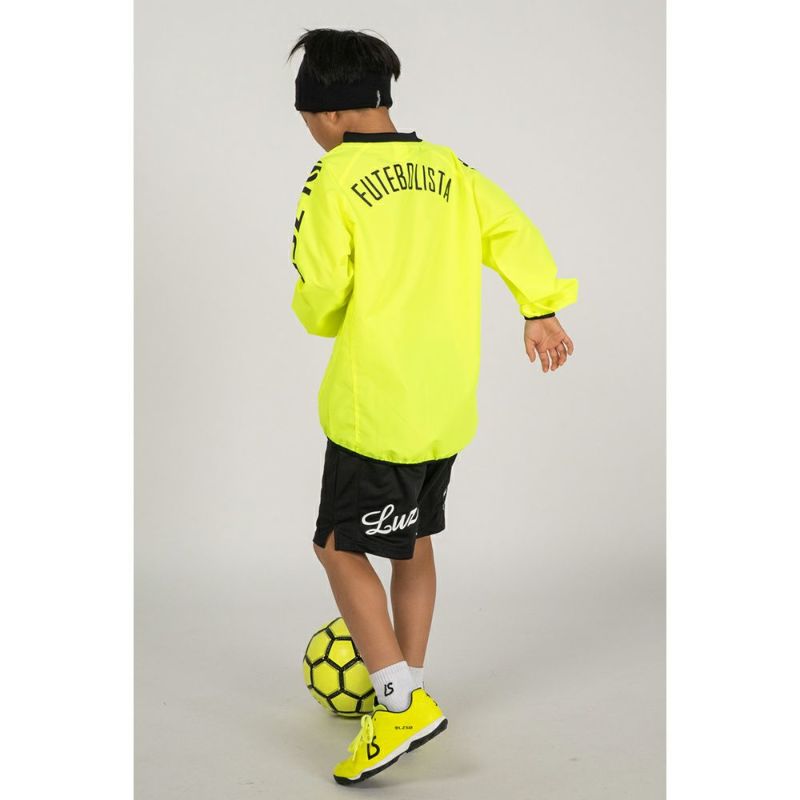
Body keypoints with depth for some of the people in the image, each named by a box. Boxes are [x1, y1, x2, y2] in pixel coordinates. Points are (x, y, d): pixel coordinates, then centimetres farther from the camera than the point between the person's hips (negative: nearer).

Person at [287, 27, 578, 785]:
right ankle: (409, 691, 29)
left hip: (374, 403, -7)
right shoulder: (449, 168, 9)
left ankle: (400, 703, -4)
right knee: (413, 540, 18)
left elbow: (321, 293, -13)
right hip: (447, 403, 7)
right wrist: (541, 310, -2)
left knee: (341, 547, 3)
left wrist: (319, 315, 8)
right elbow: (513, 231, 0)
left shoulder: (334, 178, -9)